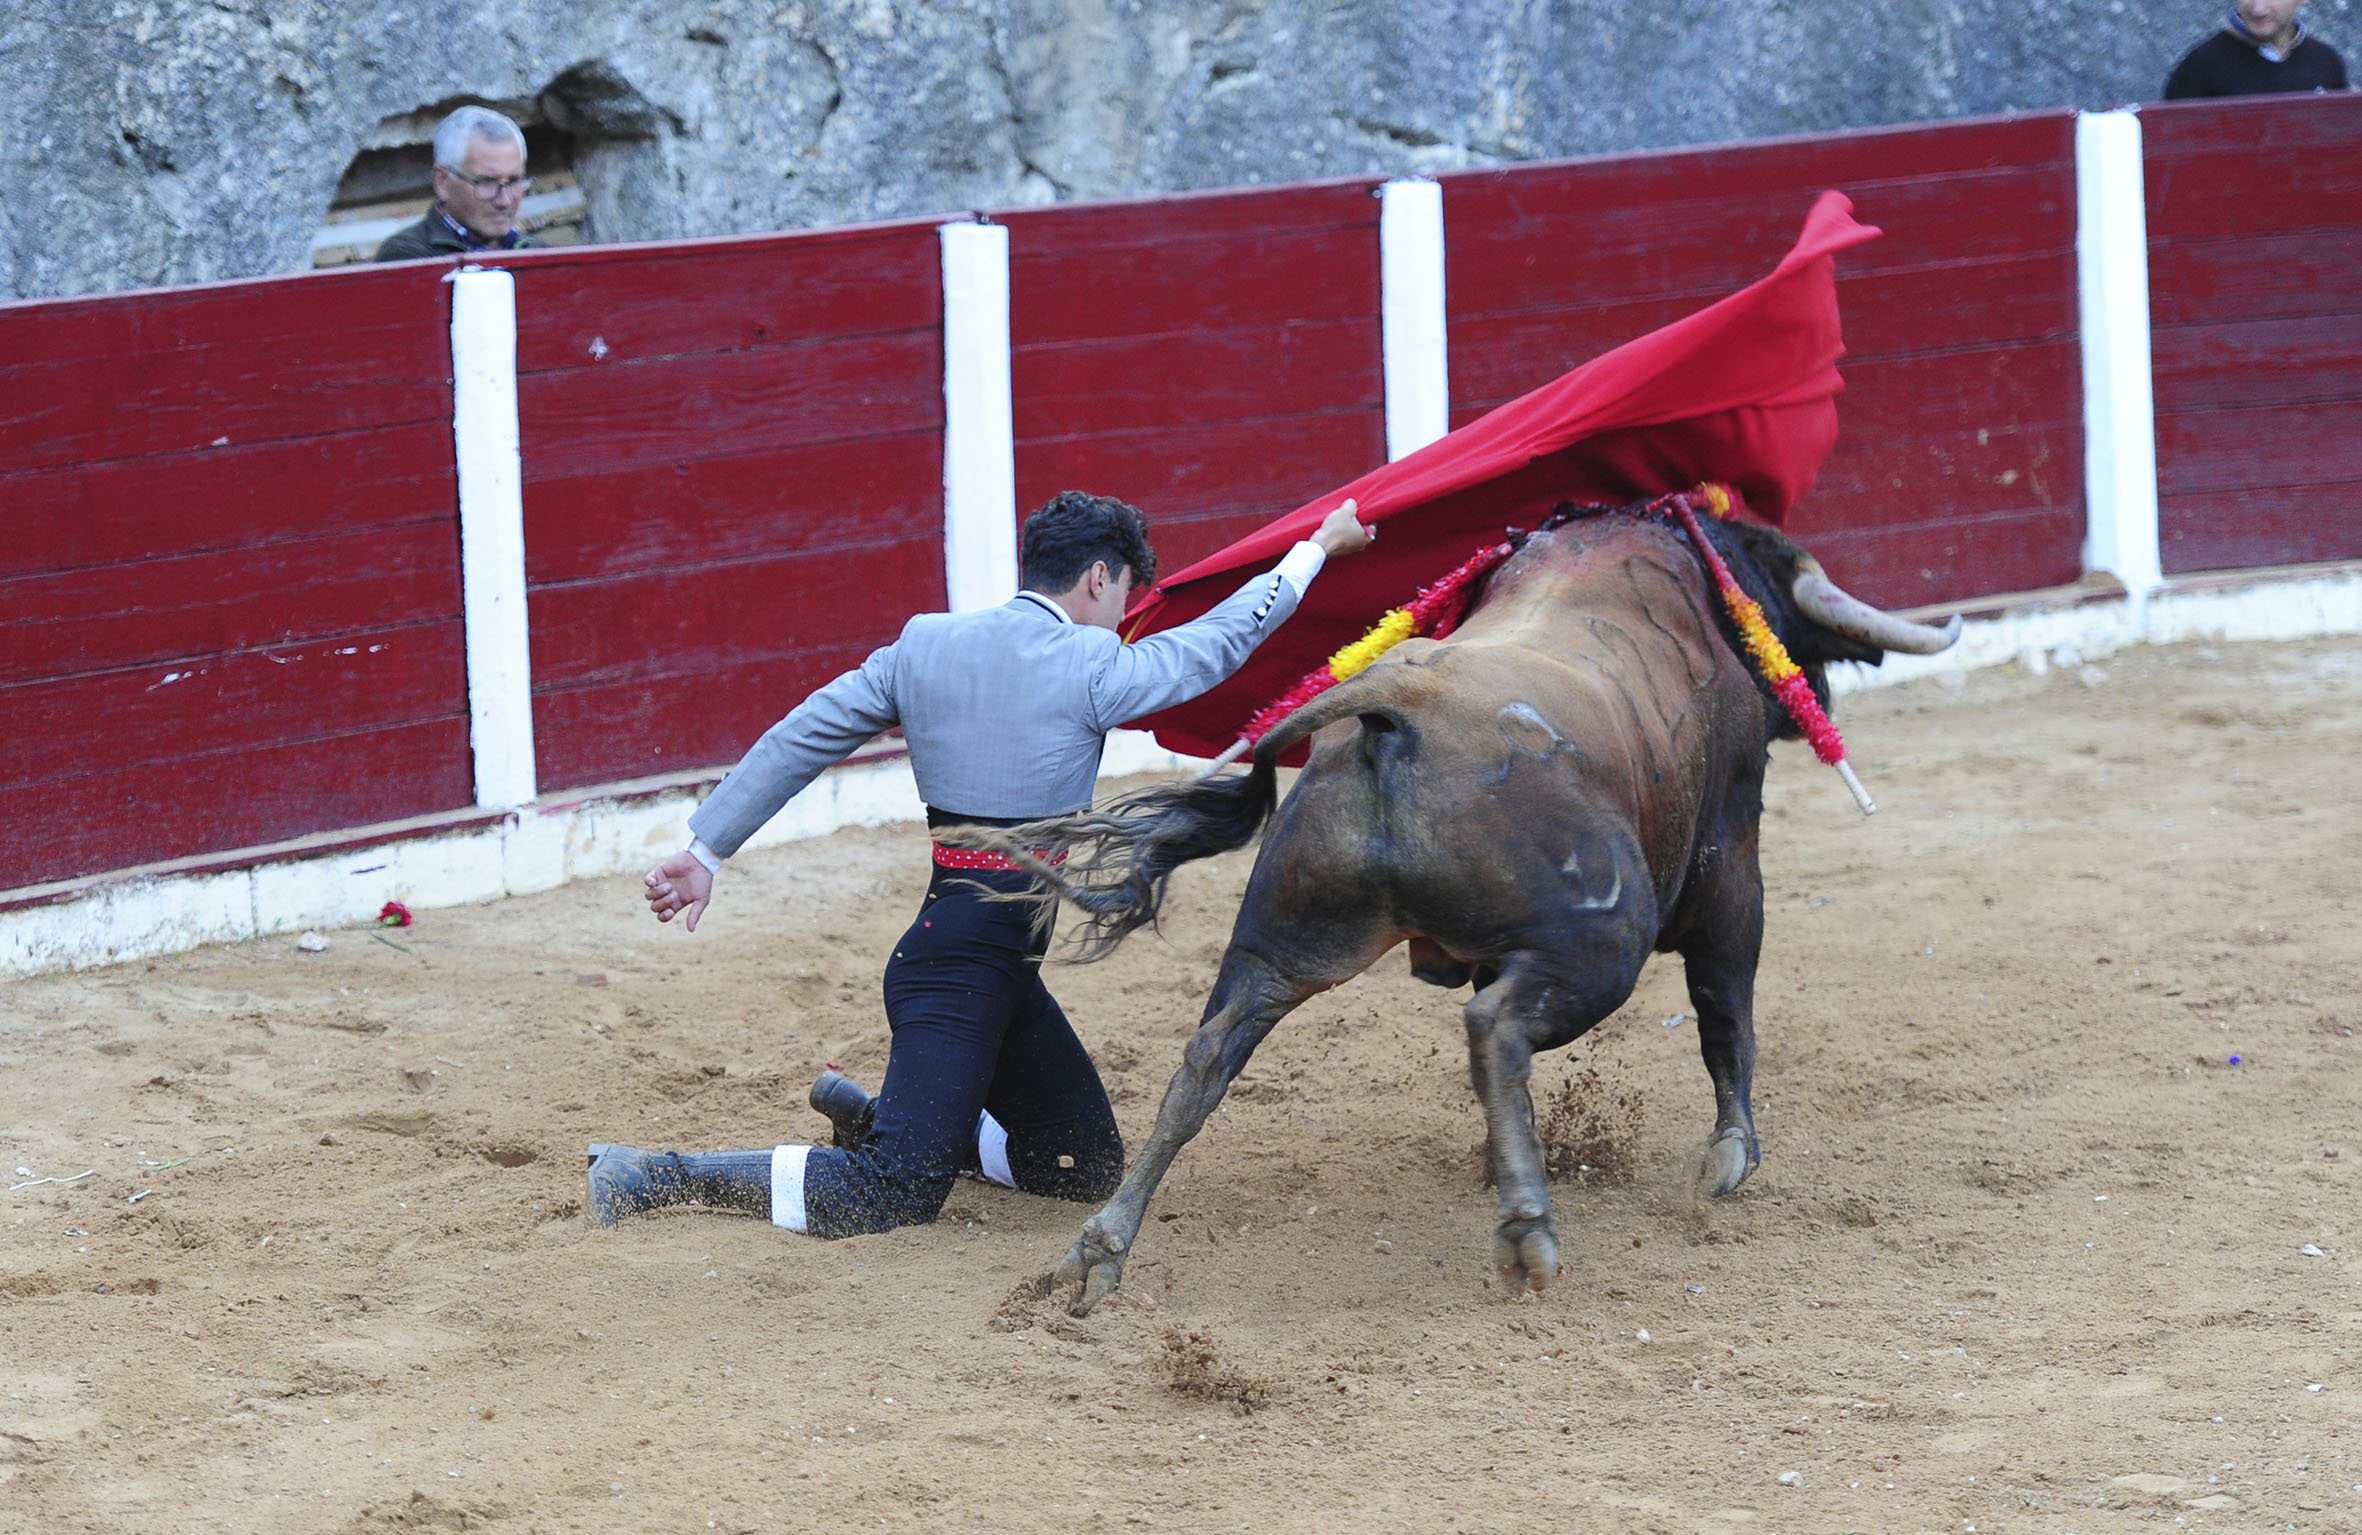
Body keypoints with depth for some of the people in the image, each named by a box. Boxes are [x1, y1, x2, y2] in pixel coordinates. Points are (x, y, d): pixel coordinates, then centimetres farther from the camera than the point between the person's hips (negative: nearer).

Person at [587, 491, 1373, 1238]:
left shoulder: (924, 646, 9)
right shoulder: (1090, 668, -10)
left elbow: (803, 737, 10)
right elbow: (1220, 643, 2)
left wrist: (705, 850, 16)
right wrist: (1318, 547, 17)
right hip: (962, 972, -9)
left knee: (1088, 1171, 16)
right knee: (898, 1198, -15)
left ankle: (873, 1117, 25)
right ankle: (660, 1176, -14)